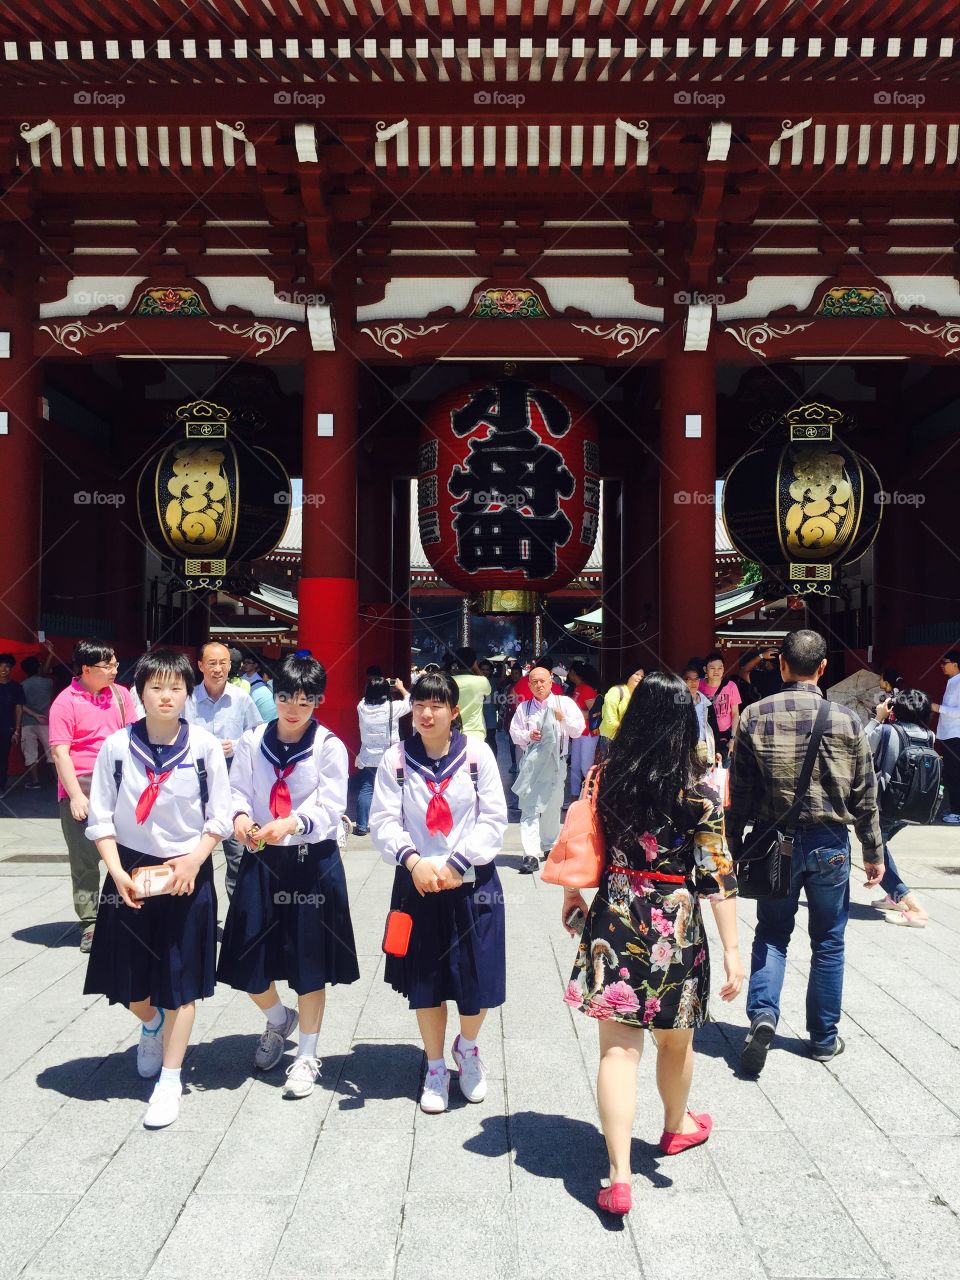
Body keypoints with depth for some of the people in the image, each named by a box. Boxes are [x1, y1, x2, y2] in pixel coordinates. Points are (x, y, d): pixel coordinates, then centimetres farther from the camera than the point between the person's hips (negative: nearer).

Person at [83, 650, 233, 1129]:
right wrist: (117, 872, -12)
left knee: (181, 982, 4)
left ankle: (170, 1080, 18)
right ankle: (151, 1026, 46)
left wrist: (193, 859, -15)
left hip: (187, 872, -1)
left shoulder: (204, 746, -8)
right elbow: (101, 819, -2)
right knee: (129, 980, 12)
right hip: (131, 872, 1)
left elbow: (219, 817, -3)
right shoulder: (117, 746, -6)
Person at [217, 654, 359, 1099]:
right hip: (261, 860, 3)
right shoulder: (252, 741, 3)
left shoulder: (329, 746, -6)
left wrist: (292, 824, -30)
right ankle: (279, 1020, 39)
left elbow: (330, 806, -12)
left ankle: (307, 1056, 23)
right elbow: (236, 790, 2)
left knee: (310, 963, 4)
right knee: (248, 964, 6)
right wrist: (240, 816, -21)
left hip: (313, 862, -3)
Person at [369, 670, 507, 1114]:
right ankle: (435, 1067, 32)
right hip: (417, 883, 1)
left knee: (477, 979, 4)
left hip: (471, 882, -1)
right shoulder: (396, 758, -2)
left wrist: (456, 865, -14)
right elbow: (384, 821, -4)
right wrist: (413, 861, -20)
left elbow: (493, 819, -5)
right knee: (425, 982, 10)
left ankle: (468, 1047, 36)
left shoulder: (477, 753, -5)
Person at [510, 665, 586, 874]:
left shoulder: (565, 703, 3)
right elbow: (514, 732, 9)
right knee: (529, 808, -11)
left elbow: (578, 730, -1)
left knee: (552, 806, 13)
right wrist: (528, 735, -11)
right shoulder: (524, 707, 7)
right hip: (532, 761, 0)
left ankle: (549, 846, 32)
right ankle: (531, 855, -16)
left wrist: (563, 719, -19)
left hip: (556, 762, 0)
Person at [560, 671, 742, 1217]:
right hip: (674, 926, -1)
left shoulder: (604, 777, -4)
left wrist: (572, 897, 23)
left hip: (614, 919, 1)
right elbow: (717, 876, -12)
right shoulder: (699, 792, -12)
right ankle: (677, 1126, 46)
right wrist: (732, 950, -8)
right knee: (676, 1040, 21)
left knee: (619, 1047, 4)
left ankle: (619, 1175, -2)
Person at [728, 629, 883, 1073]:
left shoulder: (755, 716, -7)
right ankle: (824, 1036, 25)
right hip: (829, 843, 0)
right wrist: (874, 852, 10)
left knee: (771, 934, 16)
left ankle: (763, 1013, -4)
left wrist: (733, 847, 7)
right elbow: (865, 795, -1)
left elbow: (739, 793, -3)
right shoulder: (847, 720, -7)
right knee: (828, 942, 14)